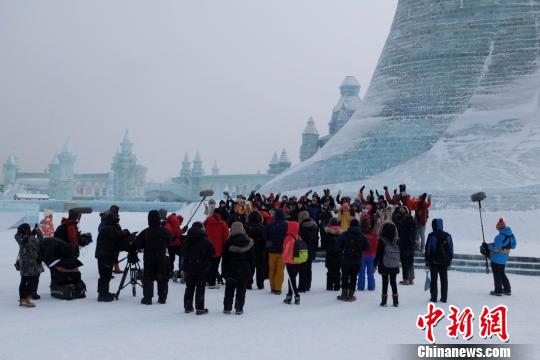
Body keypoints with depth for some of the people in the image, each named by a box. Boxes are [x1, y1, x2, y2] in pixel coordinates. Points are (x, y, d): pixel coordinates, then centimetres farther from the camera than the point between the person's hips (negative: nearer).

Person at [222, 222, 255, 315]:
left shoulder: (229, 242, -8)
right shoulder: (248, 241, -3)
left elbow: (225, 258, -3)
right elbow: (252, 257, 2)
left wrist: (224, 271, 4)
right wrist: (250, 268, 13)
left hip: (231, 270, 0)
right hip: (244, 270, 1)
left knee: (229, 290, 11)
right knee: (241, 290, 6)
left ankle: (227, 308, 13)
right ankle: (239, 308, 4)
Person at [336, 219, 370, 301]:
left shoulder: (345, 234, -8)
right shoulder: (362, 236, -3)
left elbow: (338, 245, -9)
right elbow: (366, 247, 2)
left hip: (345, 259, -1)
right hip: (357, 261, 1)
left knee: (345, 277, 10)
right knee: (353, 277, 8)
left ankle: (344, 294, 10)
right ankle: (350, 295, 7)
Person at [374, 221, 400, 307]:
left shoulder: (381, 241, -12)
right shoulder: (397, 241, -2)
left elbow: (378, 254, -10)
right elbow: (400, 253, 6)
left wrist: (375, 265, -2)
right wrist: (398, 262, 19)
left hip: (384, 266, -3)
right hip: (394, 266, 3)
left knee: (385, 282, 5)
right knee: (393, 282, 12)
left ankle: (384, 300, 6)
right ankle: (395, 301, 14)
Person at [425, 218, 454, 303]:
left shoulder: (431, 236, -10)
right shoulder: (447, 236, 3)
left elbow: (428, 249, -7)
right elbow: (451, 249, 9)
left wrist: (427, 260, 1)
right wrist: (450, 259, 18)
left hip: (434, 261, -3)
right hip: (445, 262, 3)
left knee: (434, 279, 4)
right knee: (444, 279, 10)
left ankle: (434, 297, 4)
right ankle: (444, 297, 12)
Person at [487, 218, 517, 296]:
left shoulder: (500, 236, -24)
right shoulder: (510, 234, 1)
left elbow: (496, 248, -26)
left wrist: (488, 246, -10)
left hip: (496, 259, -8)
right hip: (504, 258, 8)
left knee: (497, 275, 4)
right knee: (502, 274, 22)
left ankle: (498, 291, 10)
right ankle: (507, 290, 26)